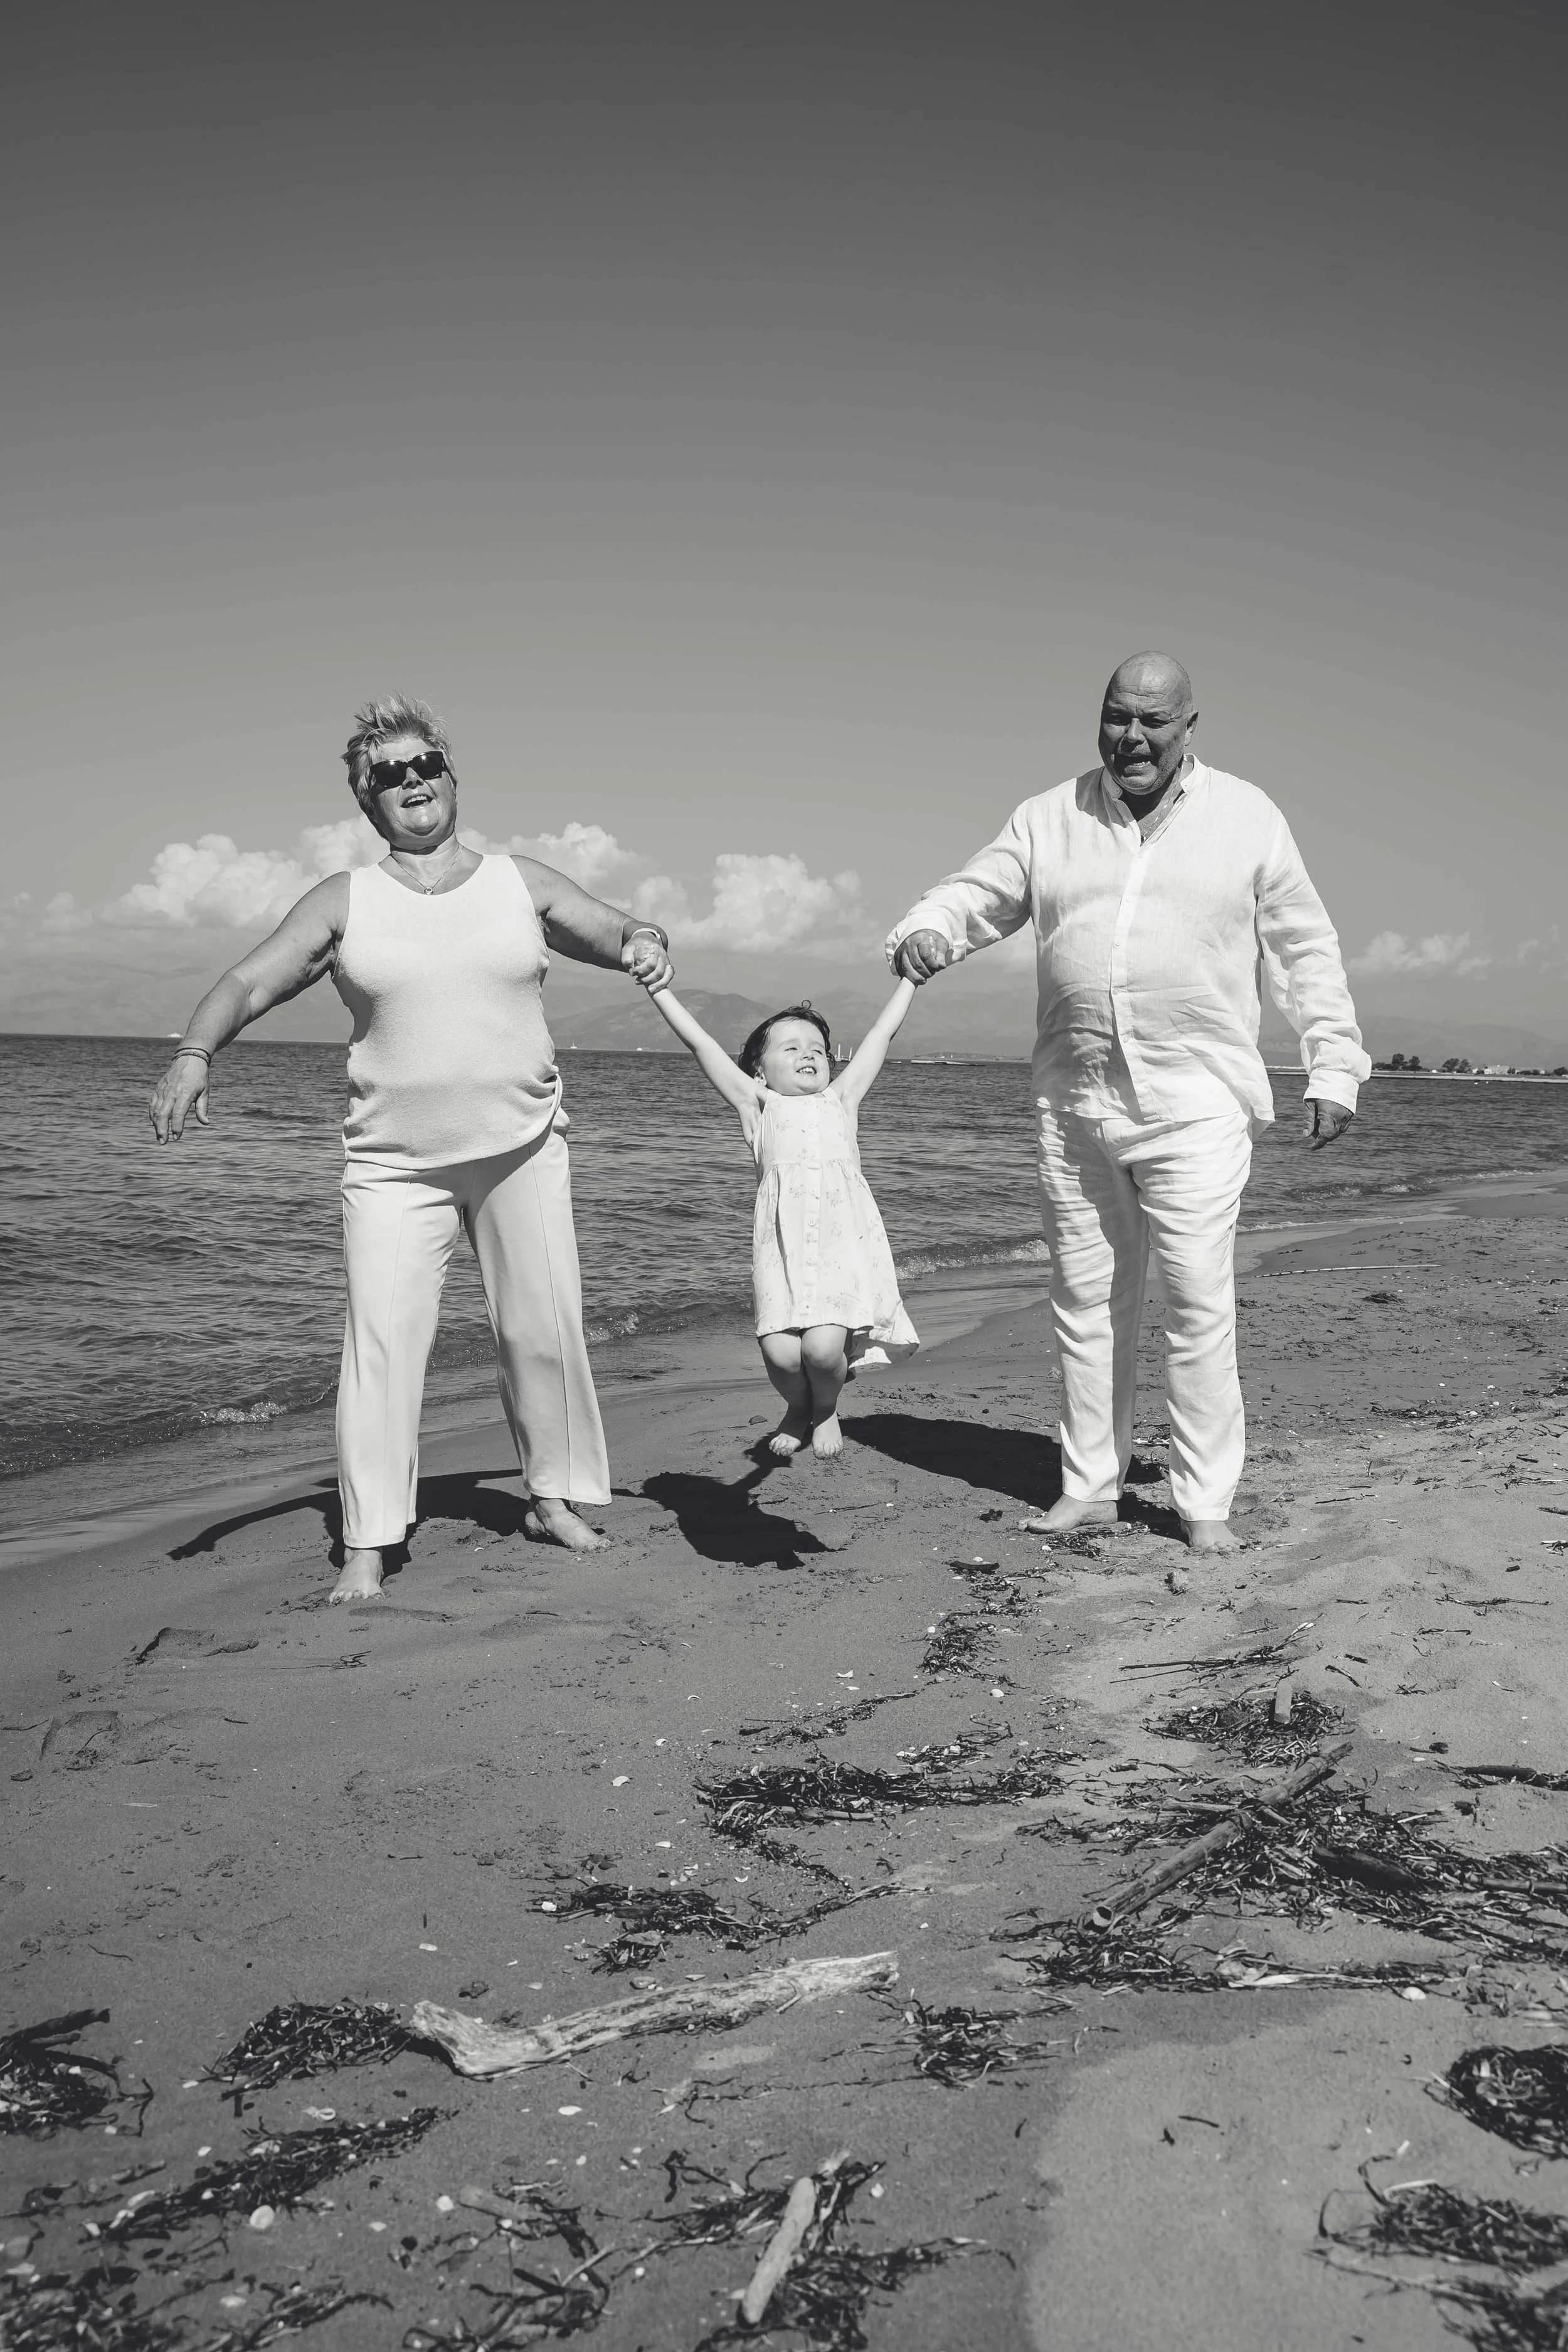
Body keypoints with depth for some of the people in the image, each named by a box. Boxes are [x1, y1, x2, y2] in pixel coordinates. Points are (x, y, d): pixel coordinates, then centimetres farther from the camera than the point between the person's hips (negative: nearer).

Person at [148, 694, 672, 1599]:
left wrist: (644, 940, -16)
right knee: (382, 1341, -9)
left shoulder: (523, 883, 4)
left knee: (543, 1329, 8)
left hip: (522, 1149, 2)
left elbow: (617, 933, 9)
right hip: (395, 1163, -2)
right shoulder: (345, 903, 0)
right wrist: (196, 1050, -27)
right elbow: (249, 983, -7)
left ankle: (554, 1497, 26)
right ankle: (368, 1545, -2)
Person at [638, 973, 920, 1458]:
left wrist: (910, 976, 32)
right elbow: (700, 1043, 14)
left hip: (844, 1241, 0)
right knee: (780, 1351, -17)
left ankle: (827, 1409, 17)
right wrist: (661, 990, 11)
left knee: (823, 1347, -18)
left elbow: (882, 1032, 27)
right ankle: (797, 1408, 20)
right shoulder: (759, 1106, 17)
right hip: (783, 1245, 0)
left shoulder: (840, 1099, 21)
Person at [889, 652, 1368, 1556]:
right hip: (1074, 1108, 3)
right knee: (1085, 1302, 9)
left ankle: (1207, 1502, 7)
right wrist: (923, 932, -16)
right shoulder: (1050, 820, 9)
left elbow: (1306, 949, 7)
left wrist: (1335, 1068, 2)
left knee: (1200, 1307, -4)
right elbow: (974, 896, 7)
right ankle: (1089, 1486, 20)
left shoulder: (1248, 817, 5)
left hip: (1196, 1108, -3)